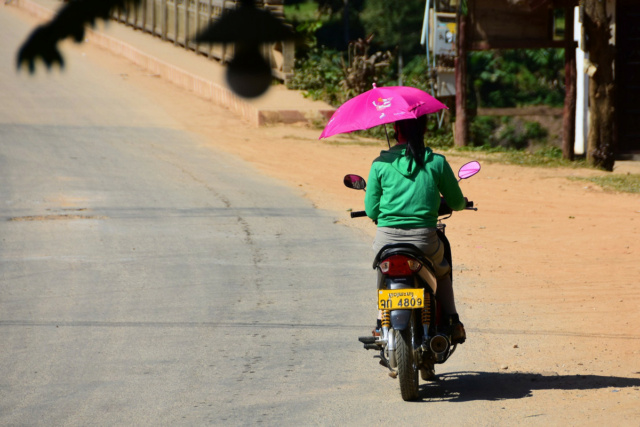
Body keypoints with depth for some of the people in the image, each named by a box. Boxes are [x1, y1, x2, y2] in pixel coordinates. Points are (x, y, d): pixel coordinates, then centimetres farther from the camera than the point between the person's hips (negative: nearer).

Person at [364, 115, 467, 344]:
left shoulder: (381, 163, 0)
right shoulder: (437, 162, 0)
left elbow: (371, 210, 4)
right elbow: (457, 202, 10)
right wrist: (461, 203, 35)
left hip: (387, 239, 0)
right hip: (424, 239, 0)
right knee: (441, 272, 32)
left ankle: (382, 323, 22)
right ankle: (453, 323, 18)